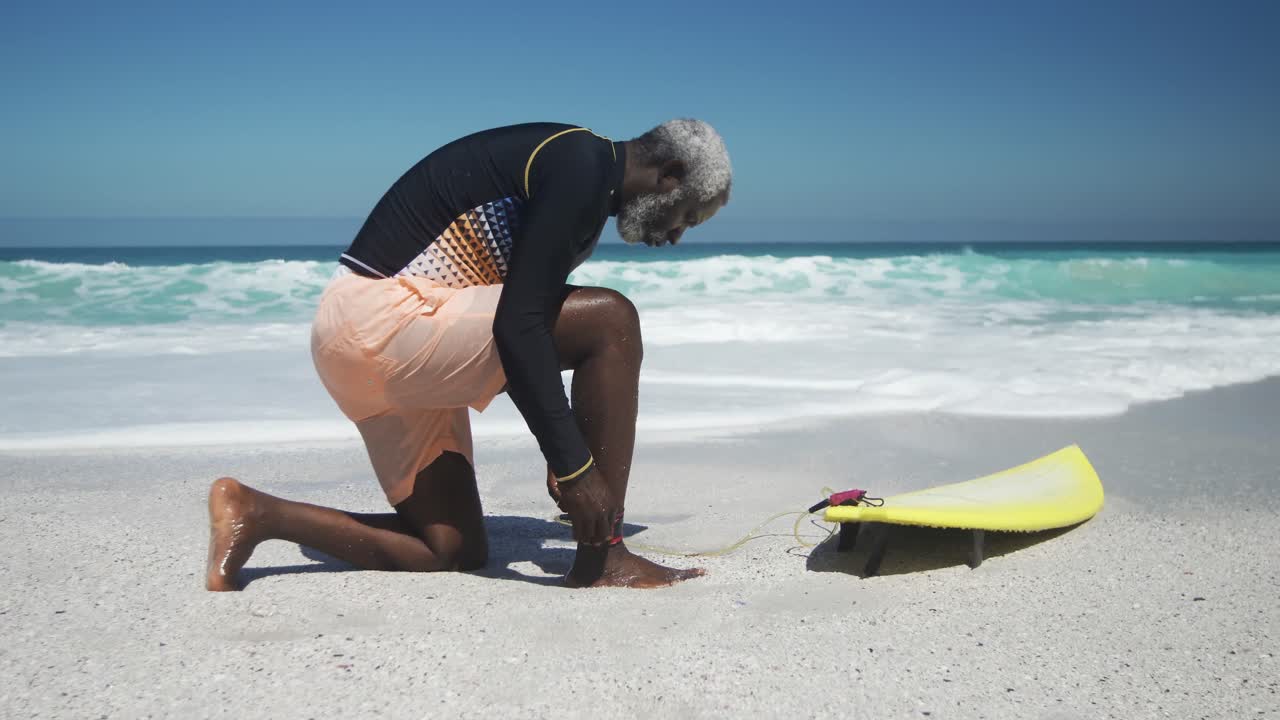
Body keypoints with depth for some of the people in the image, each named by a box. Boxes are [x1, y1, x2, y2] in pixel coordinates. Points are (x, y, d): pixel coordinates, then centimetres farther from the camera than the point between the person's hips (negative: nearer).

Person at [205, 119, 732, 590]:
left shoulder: (576, 176, 17)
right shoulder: (582, 166, -14)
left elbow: (526, 332, 23)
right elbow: (517, 327, -25)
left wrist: (562, 456, 25)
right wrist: (573, 465, -24)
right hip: (383, 316, -11)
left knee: (456, 552, 12)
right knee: (611, 322, -17)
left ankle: (254, 514, 7)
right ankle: (602, 559, -13)